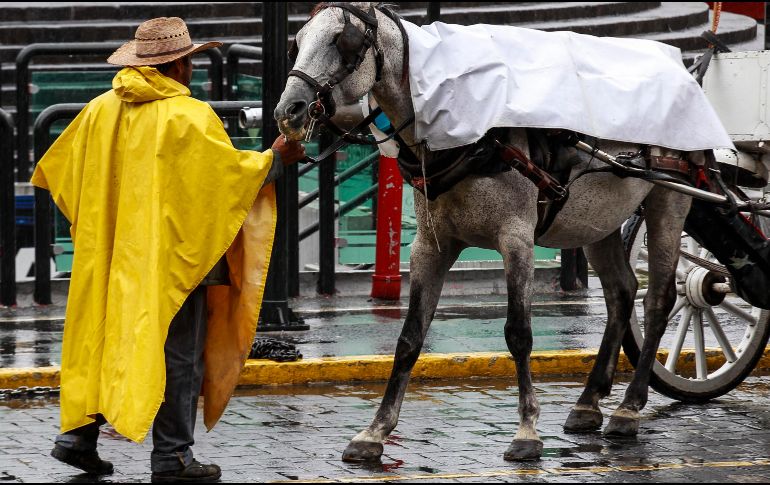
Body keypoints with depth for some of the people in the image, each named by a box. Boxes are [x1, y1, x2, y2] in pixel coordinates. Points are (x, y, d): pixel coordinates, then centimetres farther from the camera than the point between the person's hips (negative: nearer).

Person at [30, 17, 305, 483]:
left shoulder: (99, 111, 4)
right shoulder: (191, 116, -14)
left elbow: (57, 168, 16)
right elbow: (228, 172, -14)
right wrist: (275, 159, 2)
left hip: (110, 255, 6)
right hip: (172, 255, -6)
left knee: (102, 342, 15)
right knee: (177, 353, 1)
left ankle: (79, 434, 11)